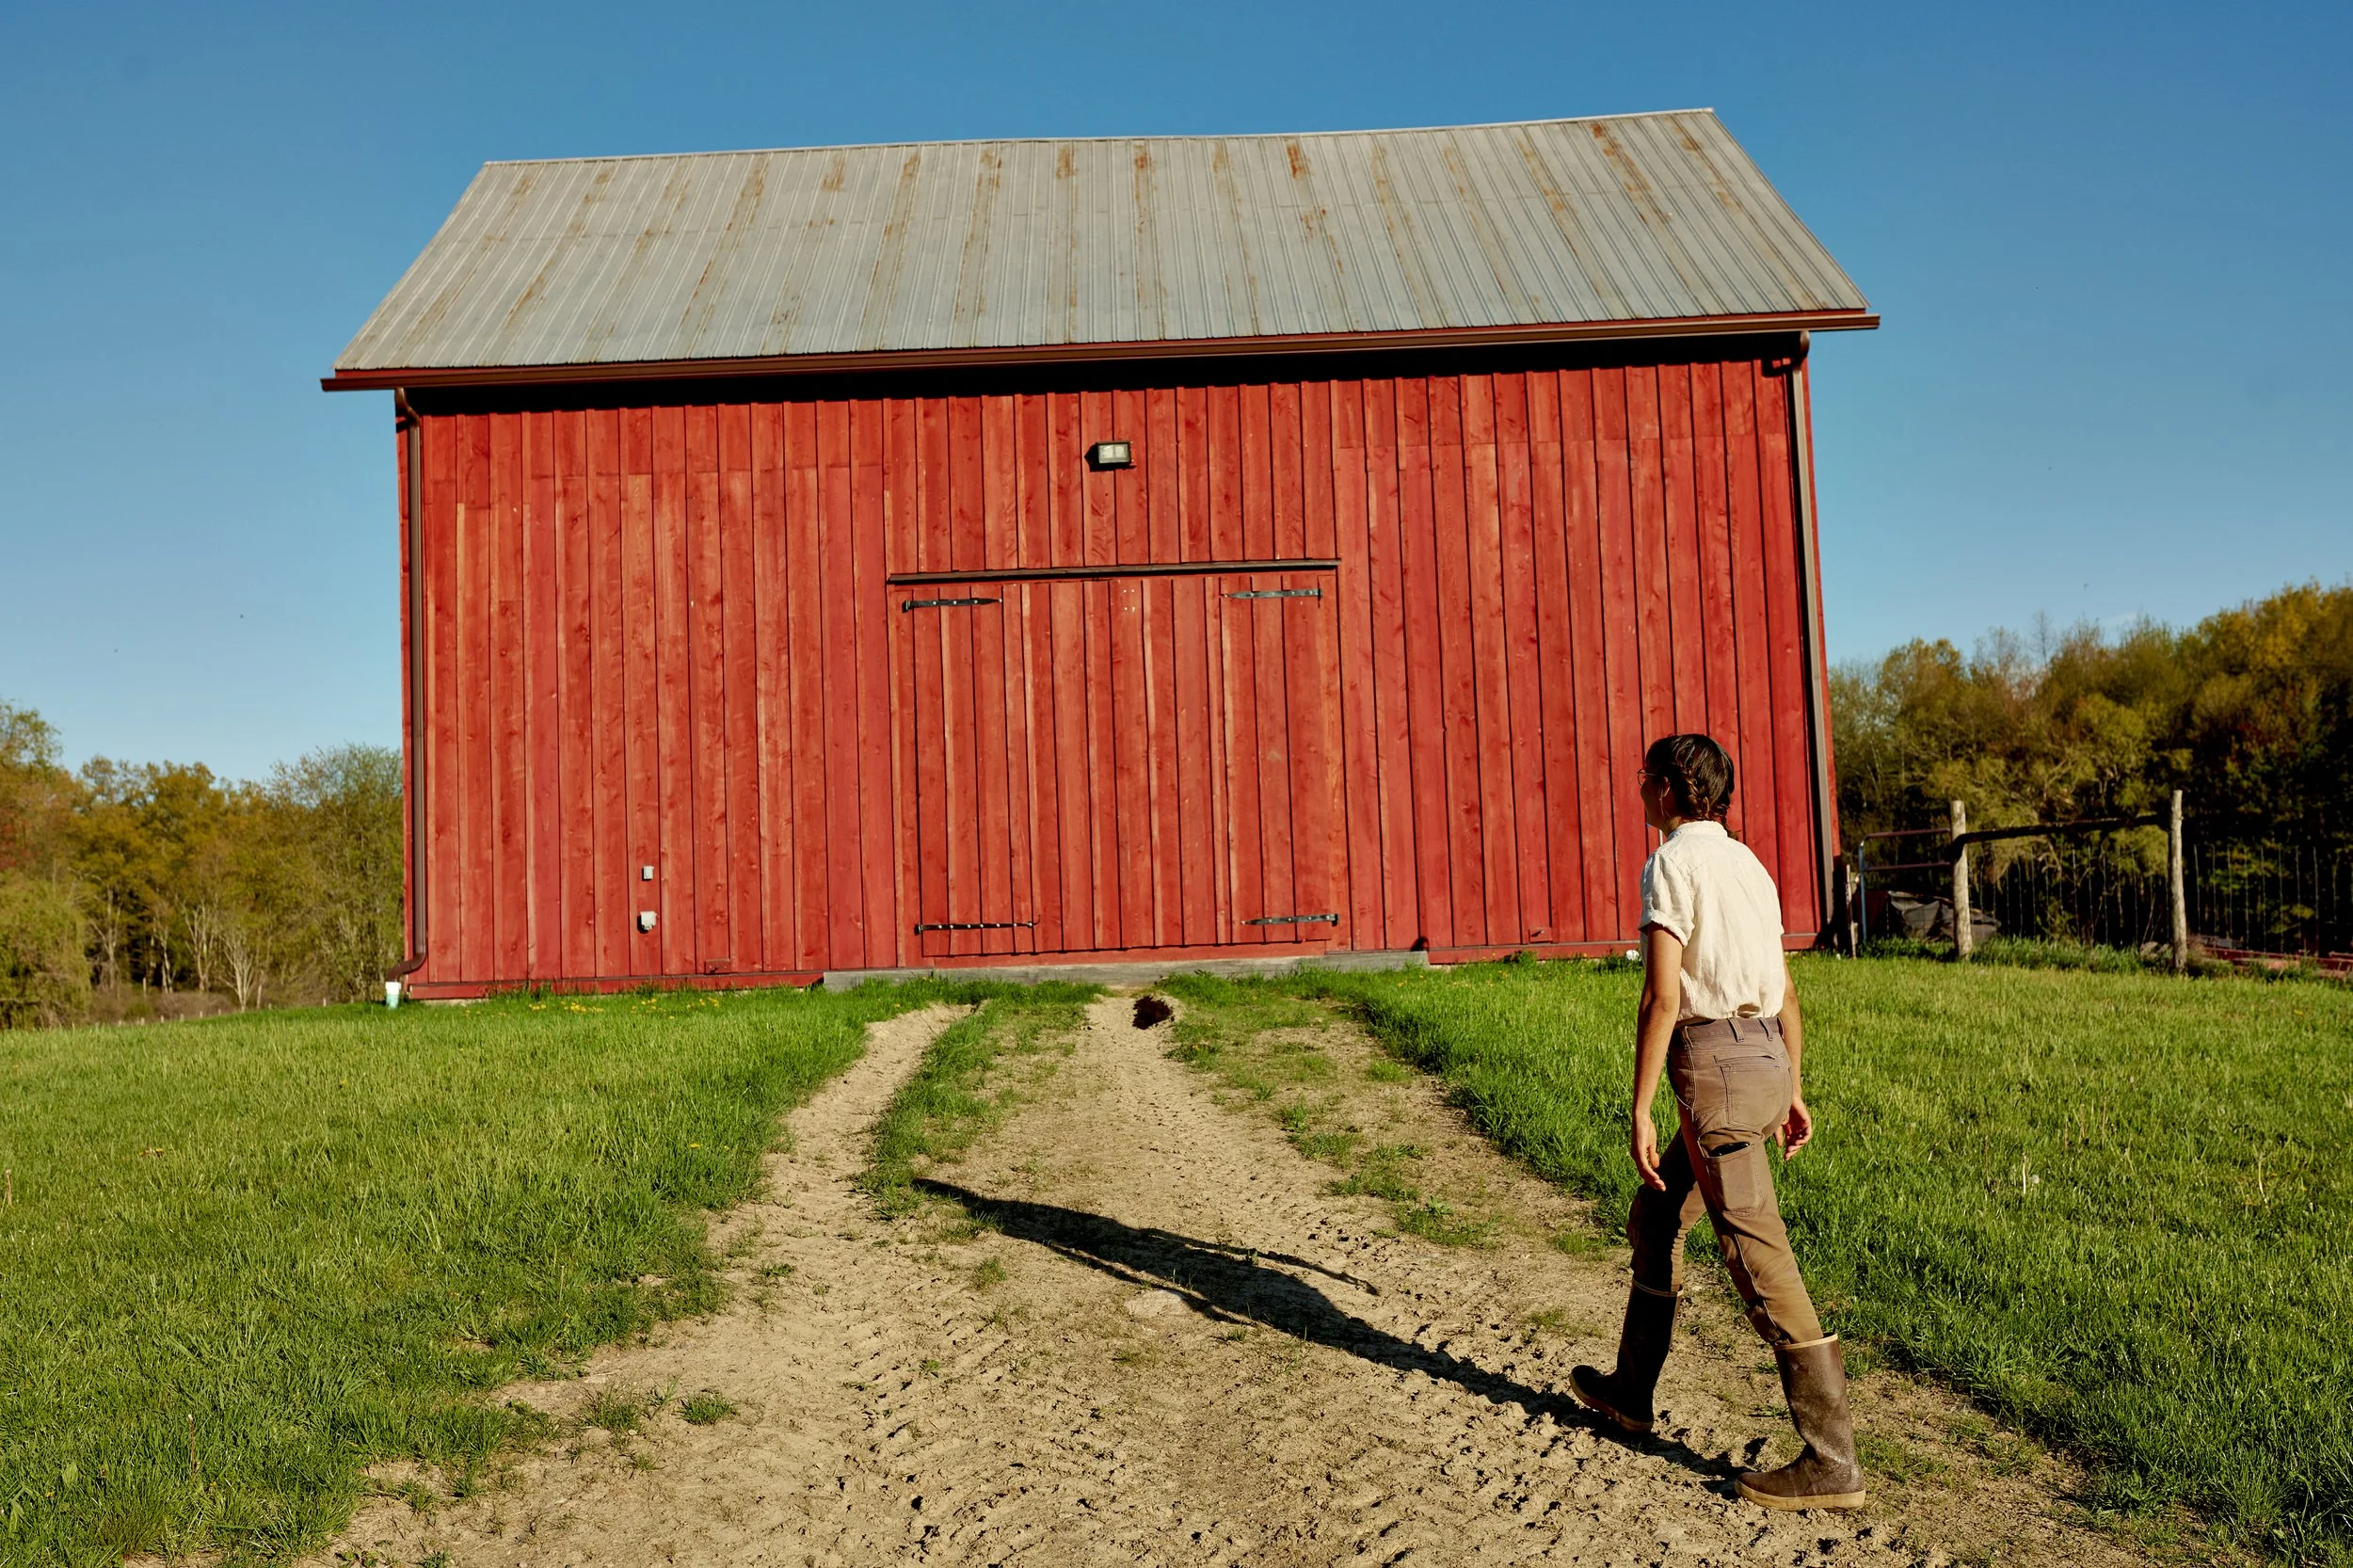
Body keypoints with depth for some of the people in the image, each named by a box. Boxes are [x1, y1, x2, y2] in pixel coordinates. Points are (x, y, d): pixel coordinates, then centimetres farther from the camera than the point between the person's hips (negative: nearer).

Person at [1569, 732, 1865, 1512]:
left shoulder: (1671, 866, -11)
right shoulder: (1746, 864, 17)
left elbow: (1662, 995, -19)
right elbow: (1785, 992, 20)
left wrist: (1638, 1112, -17)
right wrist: (1792, 1092, 26)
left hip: (1714, 1063, -10)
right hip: (1764, 1061, 10)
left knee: (1759, 1260, -6)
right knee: (1654, 1220, 22)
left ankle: (1831, 1462, -2)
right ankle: (1630, 1389, 35)